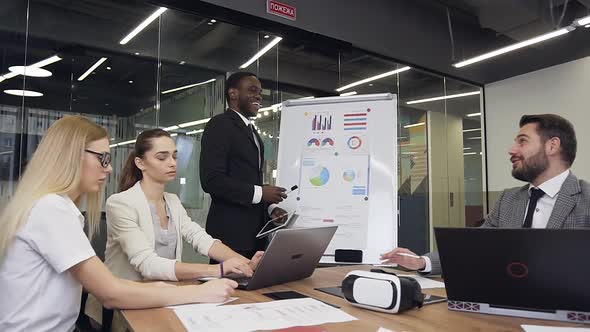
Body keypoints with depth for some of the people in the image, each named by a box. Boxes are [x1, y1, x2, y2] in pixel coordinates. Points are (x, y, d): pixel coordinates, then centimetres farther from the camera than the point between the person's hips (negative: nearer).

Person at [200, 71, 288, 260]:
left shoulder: (252, 132, 20)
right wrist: (259, 193, -18)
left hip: (255, 231, 8)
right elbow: (211, 180, -17)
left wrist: (270, 207, 7)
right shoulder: (219, 125, -7)